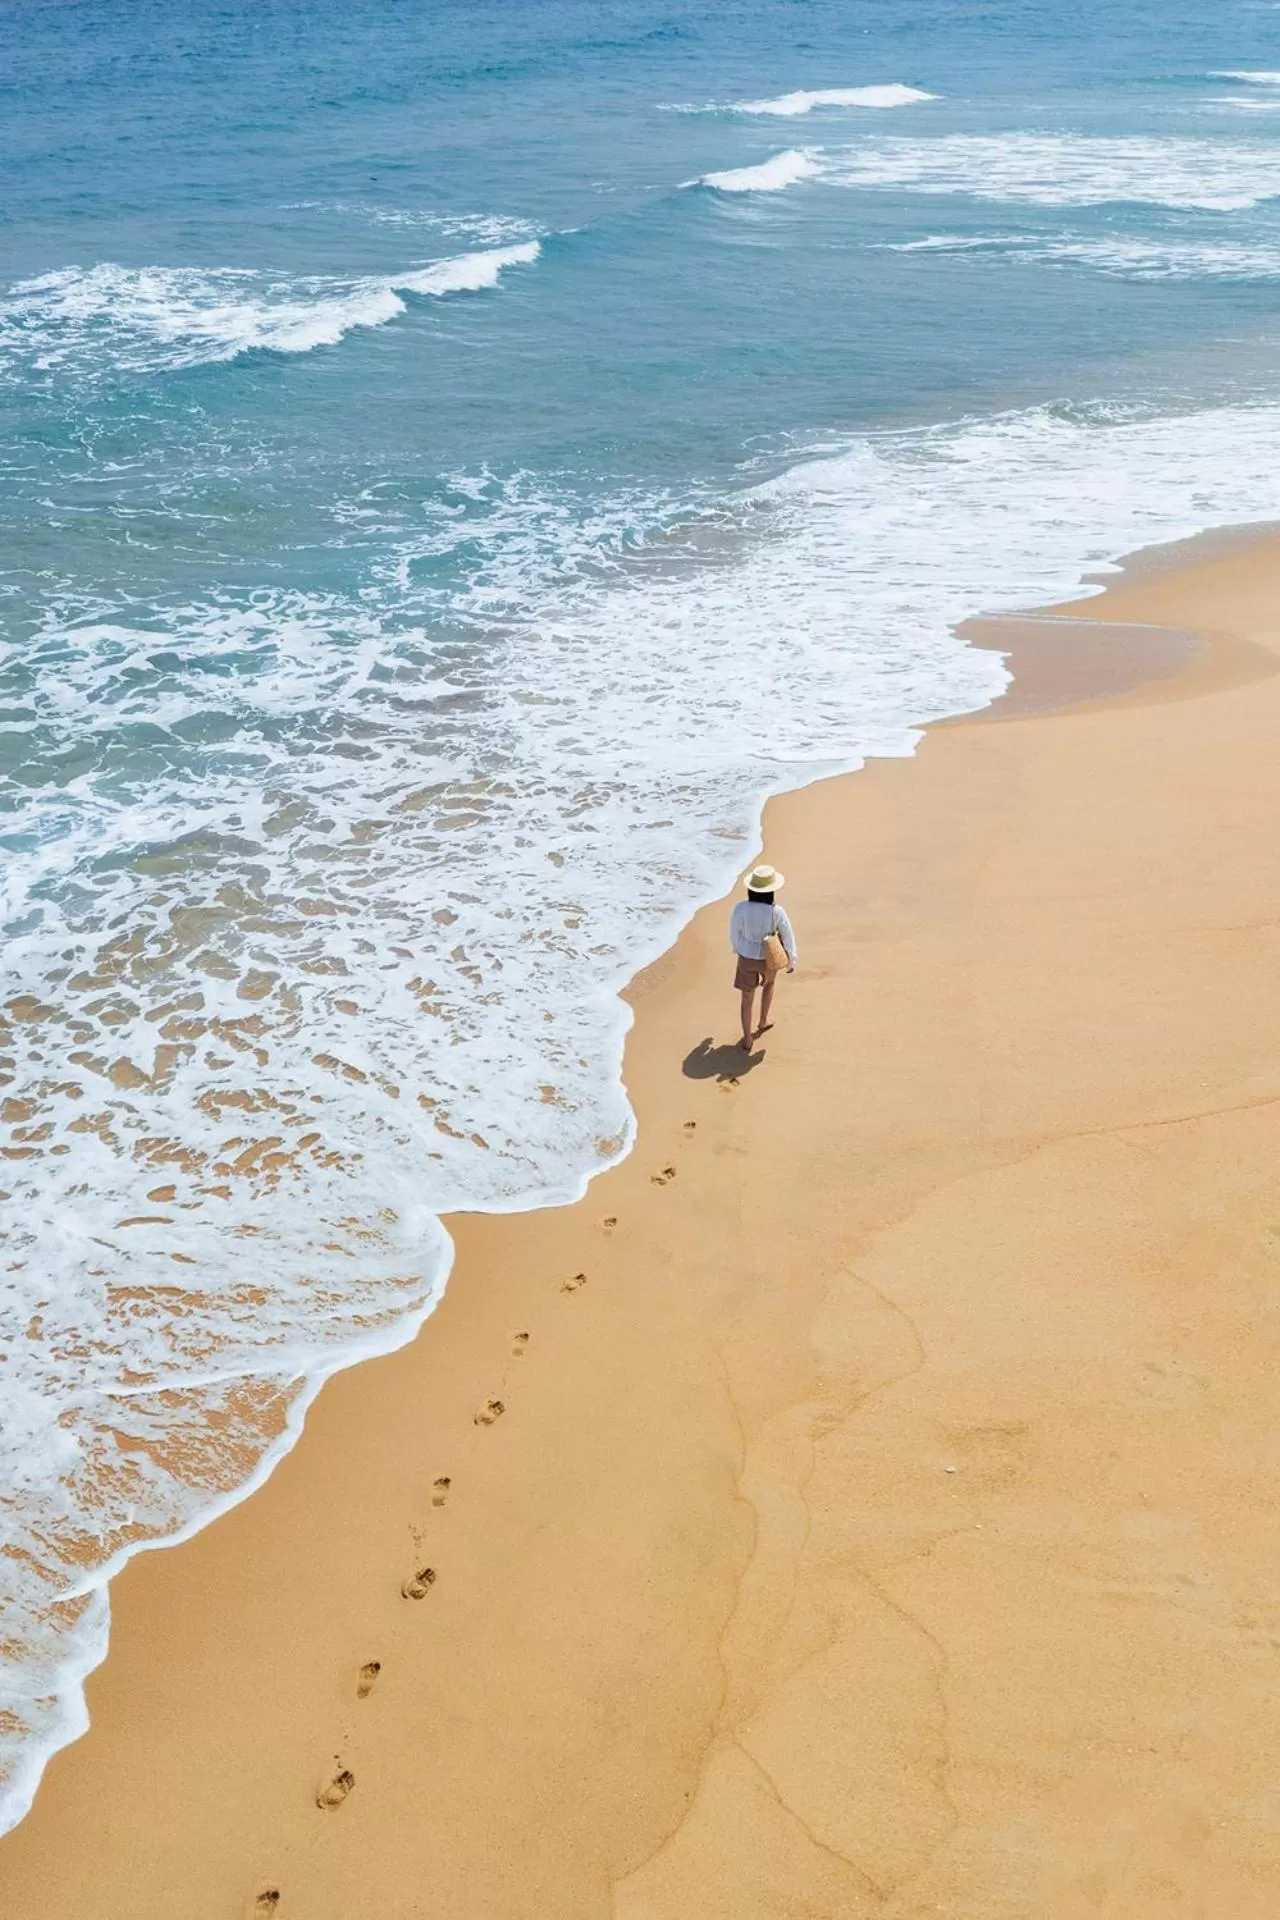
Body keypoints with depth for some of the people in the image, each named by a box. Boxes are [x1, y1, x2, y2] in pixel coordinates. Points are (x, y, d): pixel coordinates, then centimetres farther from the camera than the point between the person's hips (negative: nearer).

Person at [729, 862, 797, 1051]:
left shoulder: (741, 908, -23)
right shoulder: (777, 912, -25)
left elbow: (734, 933, -7)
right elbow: (788, 937, -12)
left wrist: (737, 949, 15)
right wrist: (791, 960, 5)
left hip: (747, 957, 0)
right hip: (768, 958, 0)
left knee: (747, 999, 15)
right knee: (769, 983, 35)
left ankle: (747, 1041, 21)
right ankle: (763, 1022, 49)